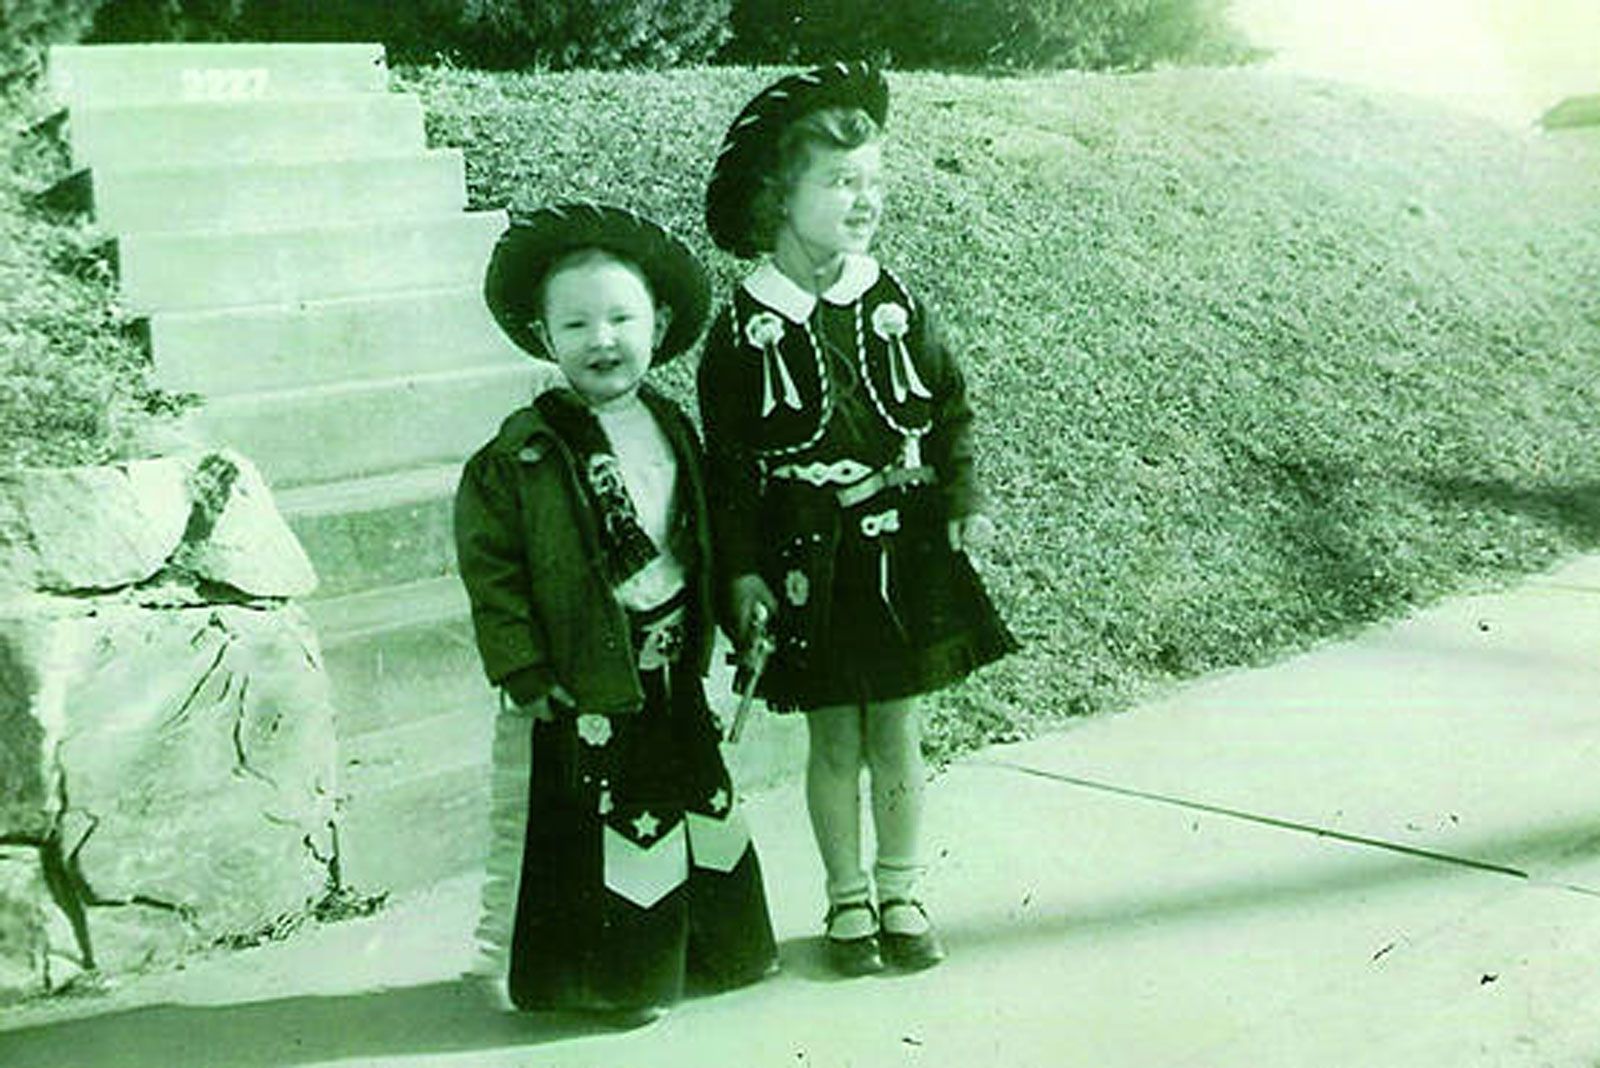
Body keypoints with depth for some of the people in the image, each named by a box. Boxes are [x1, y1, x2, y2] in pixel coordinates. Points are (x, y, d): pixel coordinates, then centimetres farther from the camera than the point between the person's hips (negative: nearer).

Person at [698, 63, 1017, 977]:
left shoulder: (895, 306, 1)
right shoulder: (746, 330, -8)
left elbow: (952, 408, 9)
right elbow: (729, 463, -5)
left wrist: (964, 503, -3)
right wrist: (743, 571, -7)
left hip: (903, 551, 3)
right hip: (810, 565, -2)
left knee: (897, 731, 11)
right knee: (834, 740, 8)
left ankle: (901, 892, 27)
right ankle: (848, 900, 24)